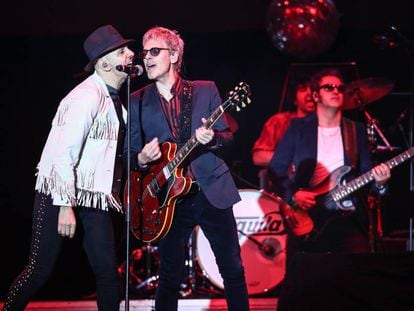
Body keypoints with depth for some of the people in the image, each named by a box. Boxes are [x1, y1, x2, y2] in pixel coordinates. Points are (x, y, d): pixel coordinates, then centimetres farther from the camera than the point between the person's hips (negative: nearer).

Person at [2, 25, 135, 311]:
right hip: (61, 195, -8)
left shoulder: (113, 99, 10)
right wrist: (65, 206, -25)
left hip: (94, 198, 8)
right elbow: (64, 153, -23)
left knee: (108, 271, 2)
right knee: (40, 271, -3)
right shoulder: (87, 97, -17)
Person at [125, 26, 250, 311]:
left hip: (212, 191, 0)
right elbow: (130, 155, 6)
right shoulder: (137, 102, 4)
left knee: (233, 269, 3)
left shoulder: (205, 90, 4)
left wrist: (212, 138, -17)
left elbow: (227, 136, 5)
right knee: (170, 277, 4)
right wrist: (142, 159, -16)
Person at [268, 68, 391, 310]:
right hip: (306, 217, -2)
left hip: (347, 216, 2)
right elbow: (276, 170, 3)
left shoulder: (357, 131, 11)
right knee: (295, 284, -4)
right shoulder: (298, 128, 5)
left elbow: (365, 173, 9)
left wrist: (378, 182, -12)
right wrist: (293, 194, -12)